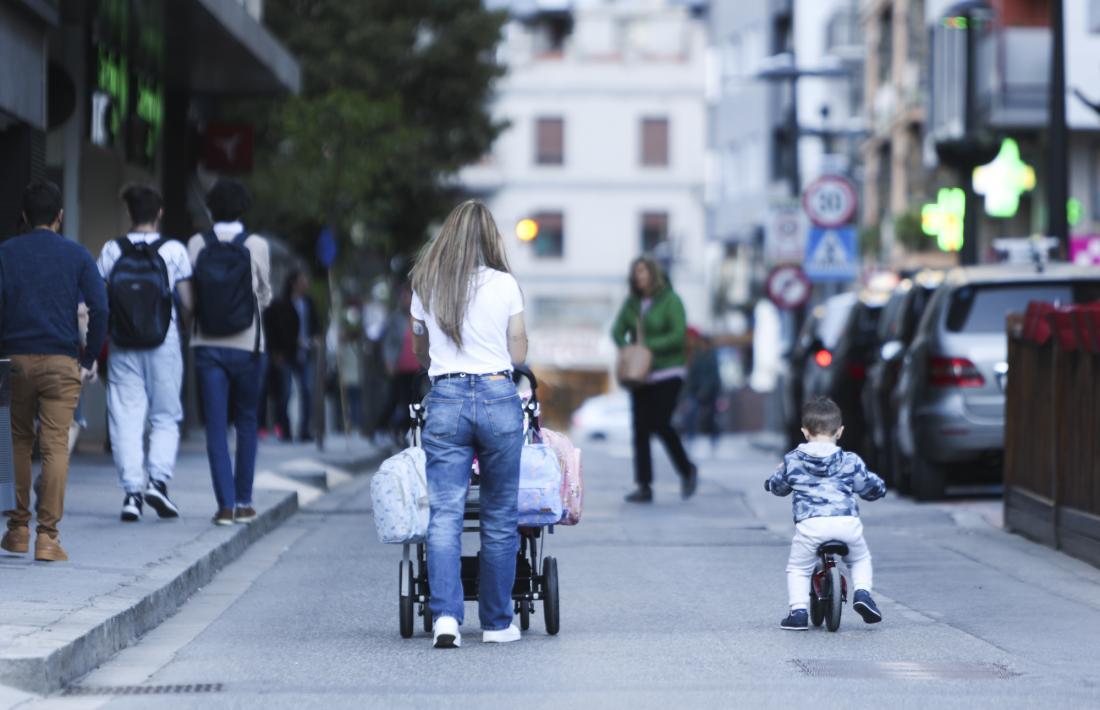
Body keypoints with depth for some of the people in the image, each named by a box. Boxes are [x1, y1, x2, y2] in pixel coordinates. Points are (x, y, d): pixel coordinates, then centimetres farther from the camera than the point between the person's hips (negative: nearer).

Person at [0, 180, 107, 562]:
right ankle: (47, 535, -8)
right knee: (55, 447, -3)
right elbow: (100, 308, -6)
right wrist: (90, 358, 2)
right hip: (61, 362, -1)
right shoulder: (77, 255, 3)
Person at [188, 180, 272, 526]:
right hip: (245, 345, -1)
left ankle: (226, 504, -4)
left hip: (207, 345, 1)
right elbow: (265, 296, 3)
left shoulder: (196, 244, -3)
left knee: (216, 426, 2)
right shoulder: (257, 245, -6)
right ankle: (243, 502, 13)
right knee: (246, 423, 13)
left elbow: (187, 296, 2)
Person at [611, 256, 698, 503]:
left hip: (667, 372, -5)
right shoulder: (632, 302, 9)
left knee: (660, 424, -14)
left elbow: (679, 334, -15)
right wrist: (626, 348, -18)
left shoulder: (670, 300, -6)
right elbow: (618, 330, 3)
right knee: (640, 429, -2)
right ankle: (644, 487, 0)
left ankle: (687, 470, 10)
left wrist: (650, 346, -21)